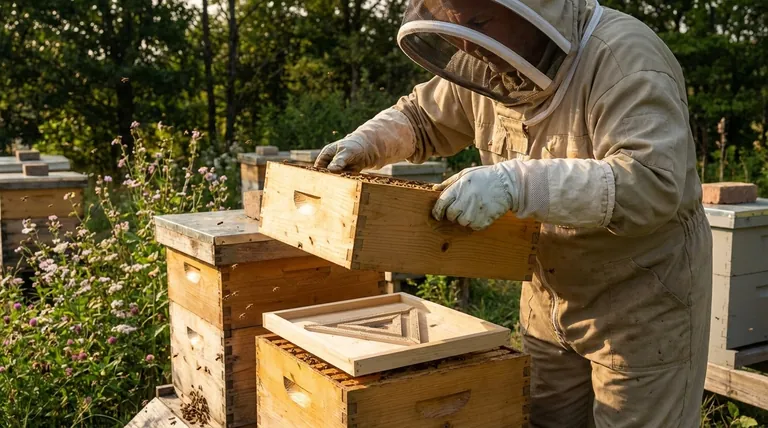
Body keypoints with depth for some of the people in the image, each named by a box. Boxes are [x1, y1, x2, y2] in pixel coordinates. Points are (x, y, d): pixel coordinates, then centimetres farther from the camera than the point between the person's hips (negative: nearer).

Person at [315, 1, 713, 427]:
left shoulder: (622, 56, -24)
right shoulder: (486, 64, -3)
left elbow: (654, 183, -36)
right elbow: (421, 117, 14)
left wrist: (517, 183, -44)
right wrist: (363, 143, -6)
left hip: (644, 299, -6)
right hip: (550, 296, 7)